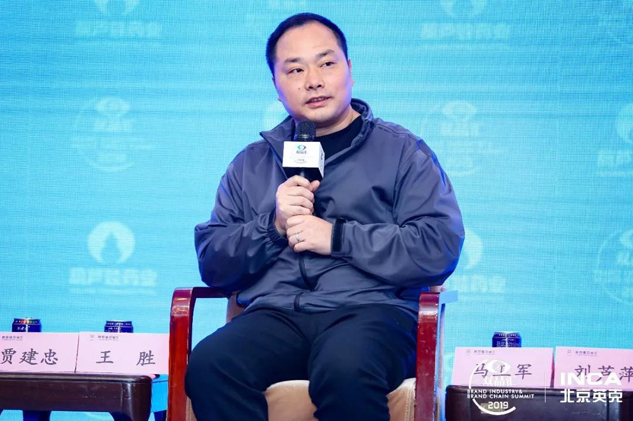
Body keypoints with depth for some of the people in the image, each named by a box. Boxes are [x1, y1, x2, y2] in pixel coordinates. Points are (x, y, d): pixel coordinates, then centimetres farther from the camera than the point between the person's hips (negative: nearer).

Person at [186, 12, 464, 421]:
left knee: (344, 372, -40)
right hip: (275, 314, 3)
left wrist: (337, 238, -6)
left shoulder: (402, 151, 12)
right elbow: (211, 262, 16)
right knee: (207, 367, -31)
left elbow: (441, 246, -2)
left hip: (371, 310, -3)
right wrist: (273, 226, -2)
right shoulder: (252, 163, 23)